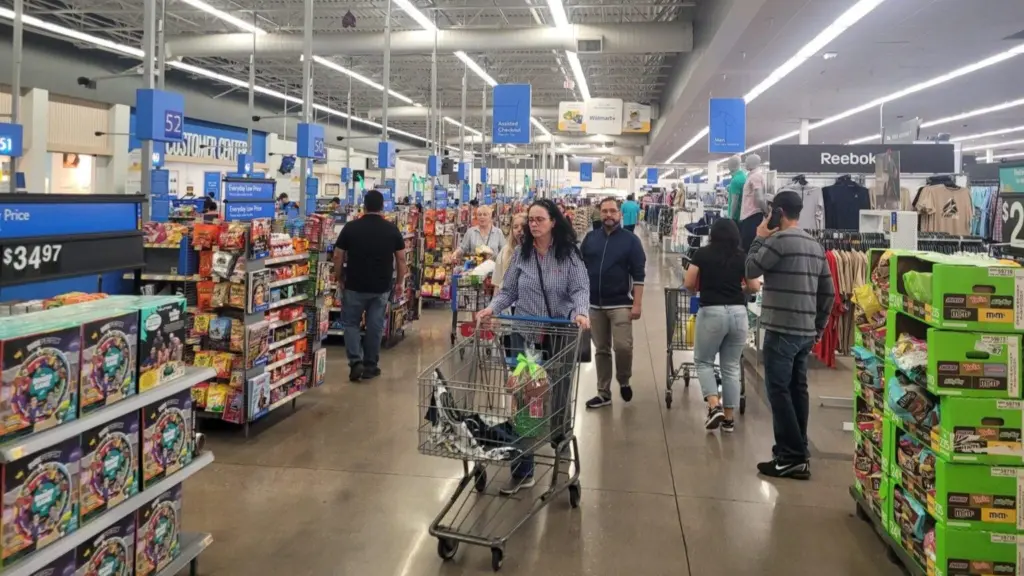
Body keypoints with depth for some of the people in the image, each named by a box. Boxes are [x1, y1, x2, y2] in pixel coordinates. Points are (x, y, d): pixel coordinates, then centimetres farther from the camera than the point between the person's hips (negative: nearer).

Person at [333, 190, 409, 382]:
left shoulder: (350, 227, -5)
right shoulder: (392, 229, -2)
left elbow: (338, 256, -1)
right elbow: (401, 258, 1)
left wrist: (340, 279, 12)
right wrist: (400, 281, 13)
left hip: (355, 285, -1)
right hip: (381, 287, 1)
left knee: (350, 323, 12)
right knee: (375, 326, 9)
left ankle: (355, 362, -2)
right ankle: (370, 366, 16)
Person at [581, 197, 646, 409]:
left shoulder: (630, 240, -2)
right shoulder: (590, 238, 7)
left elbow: (638, 275, -4)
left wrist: (637, 304, -10)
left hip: (620, 304, -3)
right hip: (594, 304, 3)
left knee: (623, 346, -13)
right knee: (601, 350, 9)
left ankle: (624, 380, 15)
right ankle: (604, 393, 19)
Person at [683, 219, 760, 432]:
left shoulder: (702, 254, 0)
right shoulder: (742, 257, 6)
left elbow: (688, 284, 1)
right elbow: (755, 287, 8)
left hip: (711, 313, -3)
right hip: (738, 313, 3)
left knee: (703, 361, 13)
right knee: (731, 367, 11)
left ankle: (714, 407, -3)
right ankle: (729, 418, 16)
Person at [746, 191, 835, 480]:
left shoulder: (779, 239, -13)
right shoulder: (816, 246, 13)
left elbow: (751, 270, -7)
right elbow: (828, 292, 15)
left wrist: (760, 238, 4)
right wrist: (819, 326, 22)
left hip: (782, 330, -8)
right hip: (806, 332, 8)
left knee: (778, 391, -3)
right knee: (797, 389, 13)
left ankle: (791, 457, -3)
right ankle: (798, 453, 19)